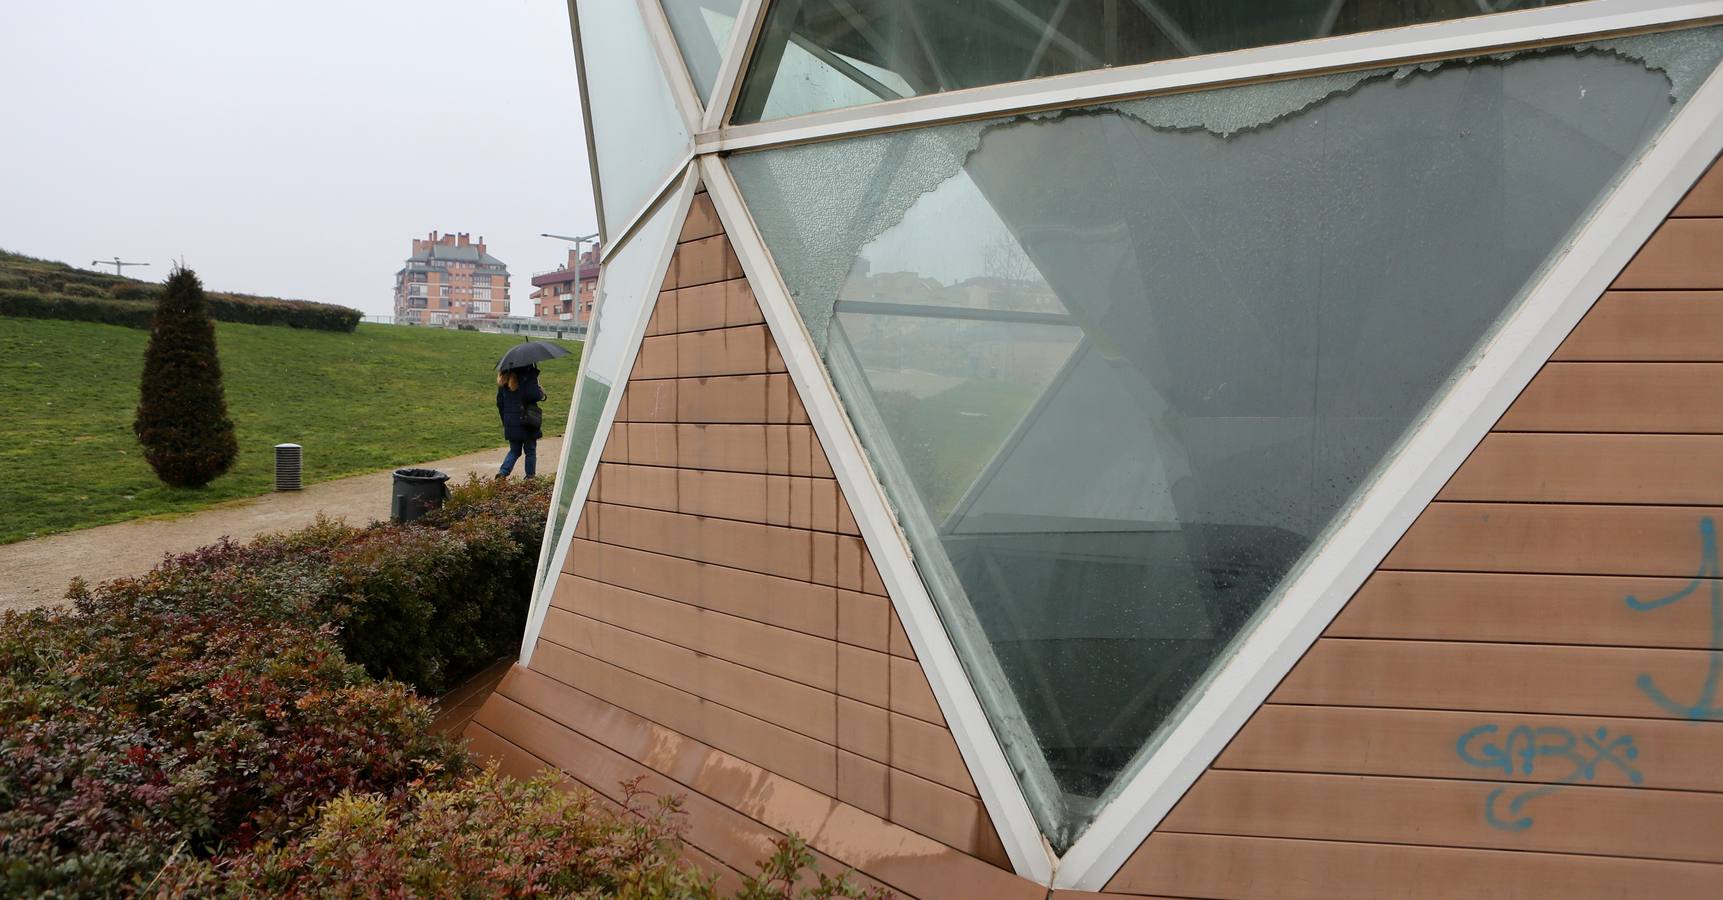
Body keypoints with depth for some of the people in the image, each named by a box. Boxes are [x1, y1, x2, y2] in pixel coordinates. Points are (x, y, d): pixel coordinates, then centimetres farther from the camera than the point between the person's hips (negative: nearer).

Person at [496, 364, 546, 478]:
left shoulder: (504, 379, 6)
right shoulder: (528, 376, -13)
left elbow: (499, 402, 10)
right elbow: (534, 395, -23)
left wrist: (505, 420, 18)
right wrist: (542, 392, 0)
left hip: (510, 423, 5)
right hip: (527, 422, -5)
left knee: (514, 451, 17)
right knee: (530, 451, 9)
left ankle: (502, 472, 1)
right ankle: (530, 477, 14)